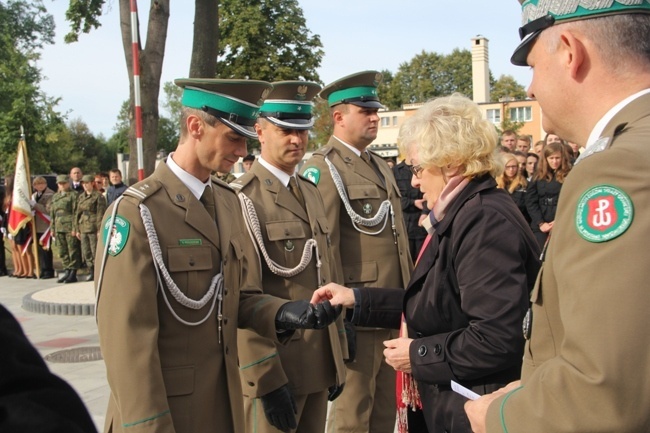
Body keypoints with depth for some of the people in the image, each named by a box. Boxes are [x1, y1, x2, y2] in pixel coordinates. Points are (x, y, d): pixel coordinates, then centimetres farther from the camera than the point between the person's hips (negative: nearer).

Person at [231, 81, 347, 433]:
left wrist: (337, 358, 14)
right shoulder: (242, 199, -12)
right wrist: (267, 378, -17)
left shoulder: (310, 192, 13)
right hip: (274, 366, -7)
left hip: (319, 363, 7)